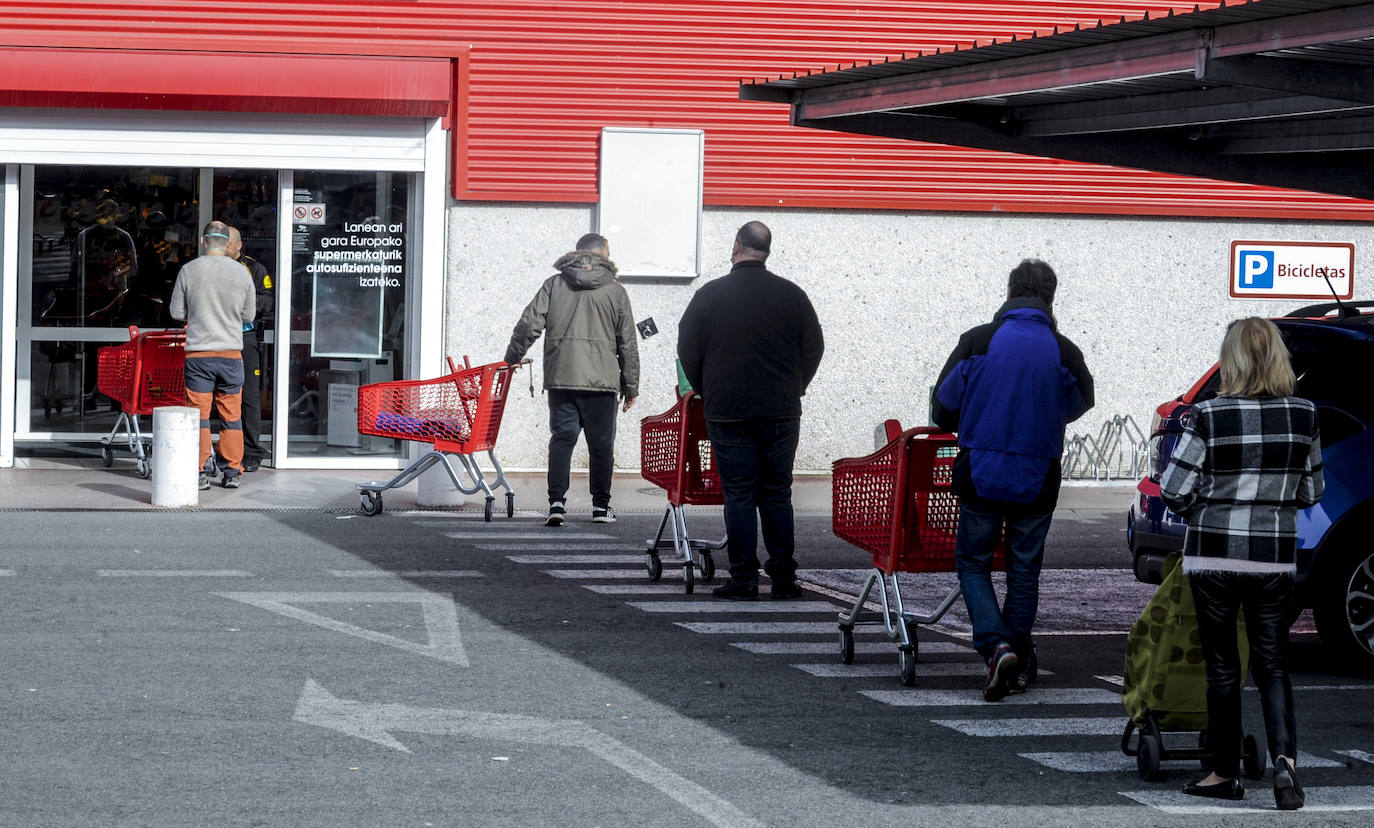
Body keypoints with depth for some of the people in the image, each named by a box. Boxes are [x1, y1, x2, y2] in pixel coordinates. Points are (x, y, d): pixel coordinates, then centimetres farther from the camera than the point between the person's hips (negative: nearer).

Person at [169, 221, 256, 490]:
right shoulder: (241, 272, 0)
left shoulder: (188, 271, -4)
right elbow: (248, 315, 8)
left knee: (199, 414, 3)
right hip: (231, 352, 1)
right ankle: (233, 472, 10)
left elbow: (176, 312, 2)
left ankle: (201, 473, 2)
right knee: (231, 415, 9)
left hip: (198, 352, -1)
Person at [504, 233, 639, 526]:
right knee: (601, 443, 8)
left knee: (561, 439, 4)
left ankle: (557, 502, -9)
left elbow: (529, 325, 1)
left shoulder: (554, 285, 6)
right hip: (601, 380, -1)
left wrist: (512, 358, 14)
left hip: (561, 379, 1)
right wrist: (630, 387, 12)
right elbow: (627, 344, 5)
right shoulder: (615, 291, 4)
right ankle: (601, 506, 15)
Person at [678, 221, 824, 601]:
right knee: (777, 494, 8)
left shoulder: (709, 295, -4)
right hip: (781, 413, 2)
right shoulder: (792, 295, 0)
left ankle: (743, 579, 0)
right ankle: (783, 577, 7)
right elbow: (814, 349, 7)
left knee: (739, 495, 1)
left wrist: (709, 394, 17)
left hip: (728, 413, -2)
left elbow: (688, 353, 3)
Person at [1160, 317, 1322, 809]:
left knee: (1222, 667, 9)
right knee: (1271, 664, 9)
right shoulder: (1304, 416, -2)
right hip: (1276, 557, 2)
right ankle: (1283, 756, -13)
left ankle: (1226, 773, 16)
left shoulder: (1208, 417, -13)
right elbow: (1312, 492, 8)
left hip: (1214, 555, -2)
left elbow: (1174, 491, -10)